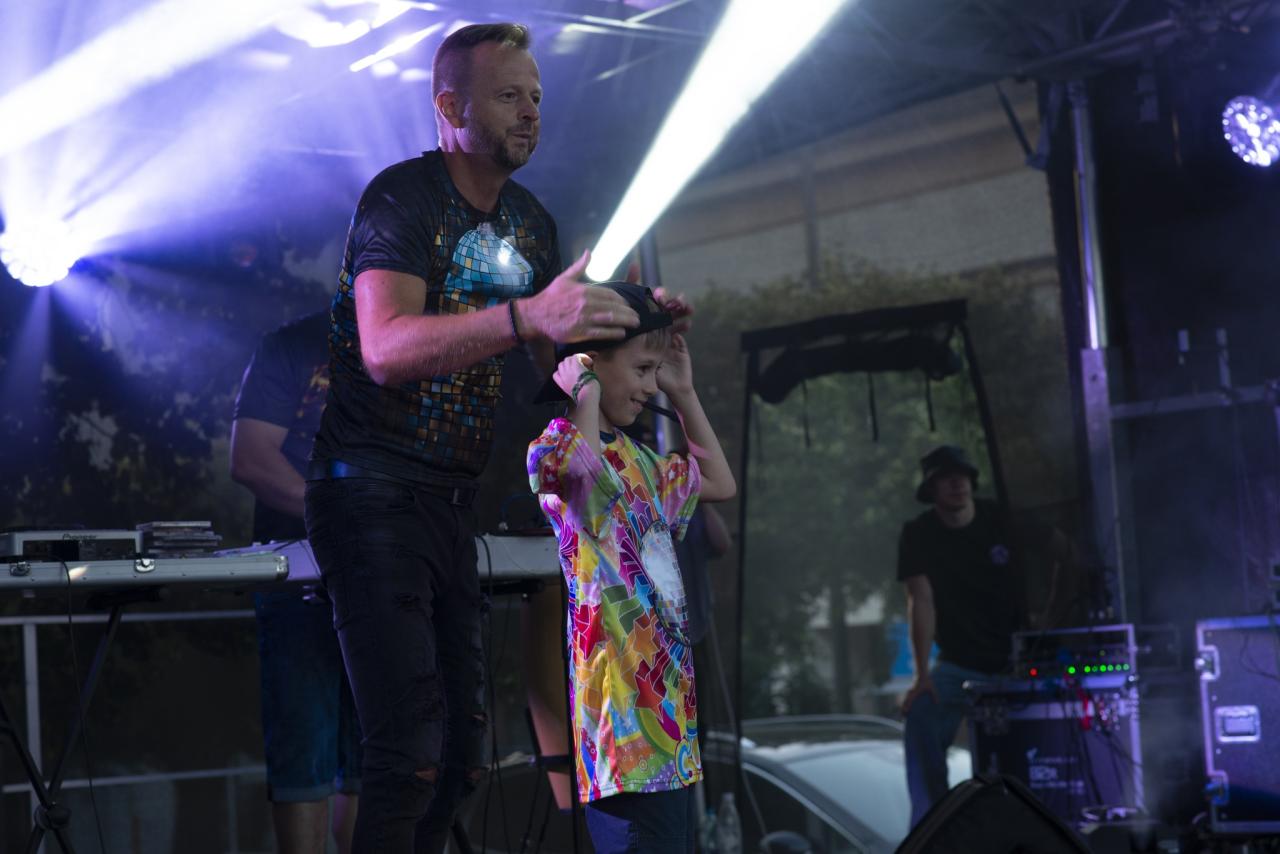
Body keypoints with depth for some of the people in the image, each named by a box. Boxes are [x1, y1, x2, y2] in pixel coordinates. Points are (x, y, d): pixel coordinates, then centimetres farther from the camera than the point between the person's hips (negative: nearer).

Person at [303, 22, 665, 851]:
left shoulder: (531, 222, 14)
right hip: (376, 492, -8)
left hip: (453, 498, 8)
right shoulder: (402, 196, -11)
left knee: (464, 751, 10)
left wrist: (625, 327, -1)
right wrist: (528, 315, -38)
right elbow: (386, 348, -26)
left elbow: (561, 357, 19)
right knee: (410, 748, -16)